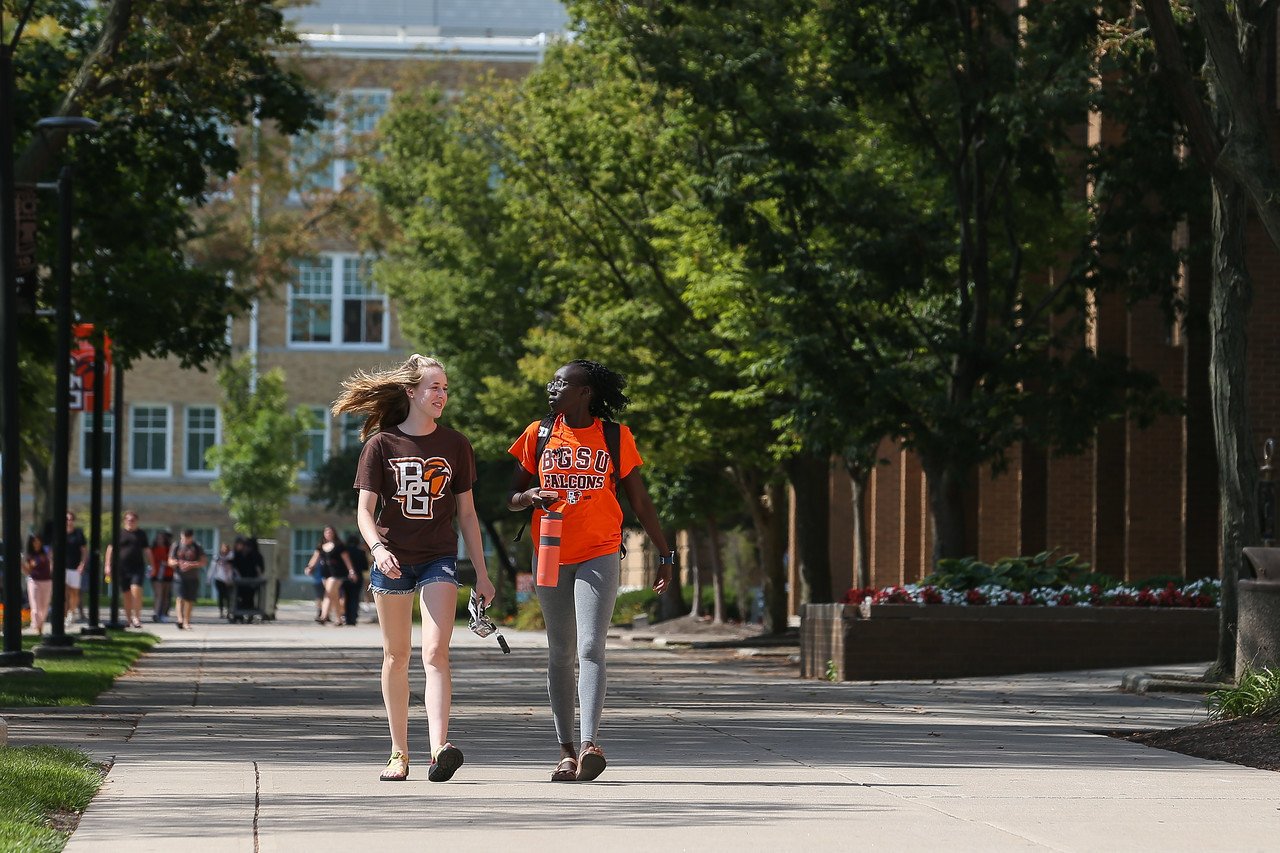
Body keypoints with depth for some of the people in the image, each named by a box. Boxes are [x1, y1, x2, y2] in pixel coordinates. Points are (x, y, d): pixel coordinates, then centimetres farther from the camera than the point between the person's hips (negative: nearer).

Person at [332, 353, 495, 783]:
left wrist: (481, 572, 8)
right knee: (396, 655, 9)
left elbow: (466, 512, 10)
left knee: (435, 653, -15)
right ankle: (399, 753, 18)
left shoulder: (455, 445, 5)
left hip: (439, 558, 0)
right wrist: (377, 547, -24)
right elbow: (364, 509, -4)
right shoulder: (382, 444, -1)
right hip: (393, 560, 0)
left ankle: (439, 748, -28)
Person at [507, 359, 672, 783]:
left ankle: (589, 745, -26)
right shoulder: (537, 435, 7)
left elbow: (640, 501, 8)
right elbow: (511, 497, 10)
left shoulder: (616, 438, 2)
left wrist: (665, 554, 8)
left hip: (600, 555, -3)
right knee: (560, 653, 6)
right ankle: (567, 750, 11)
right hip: (551, 556, 3)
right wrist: (529, 497, -14)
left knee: (590, 648, -16)